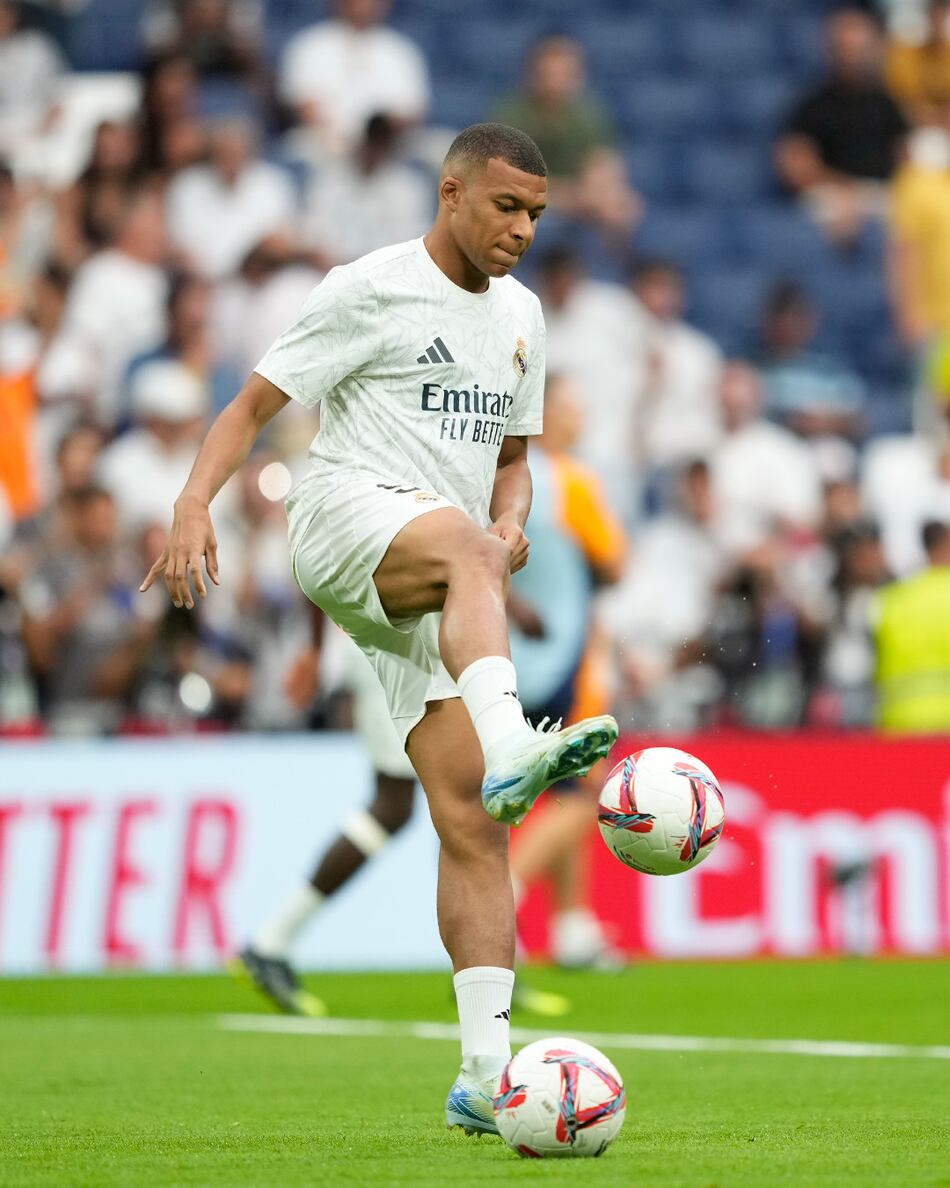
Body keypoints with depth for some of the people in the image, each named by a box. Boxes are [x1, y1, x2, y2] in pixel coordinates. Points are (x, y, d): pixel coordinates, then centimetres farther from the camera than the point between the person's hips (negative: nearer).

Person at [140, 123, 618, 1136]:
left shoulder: (520, 315, 20)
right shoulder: (372, 290, -1)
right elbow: (253, 404, -2)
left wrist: (513, 522, 5)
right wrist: (193, 504, -19)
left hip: (427, 596, 6)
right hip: (345, 516, -6)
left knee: (471, 822, -5)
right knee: (464, 548, -41)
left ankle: (485, 1069, -8)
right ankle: (509, 748, -65)